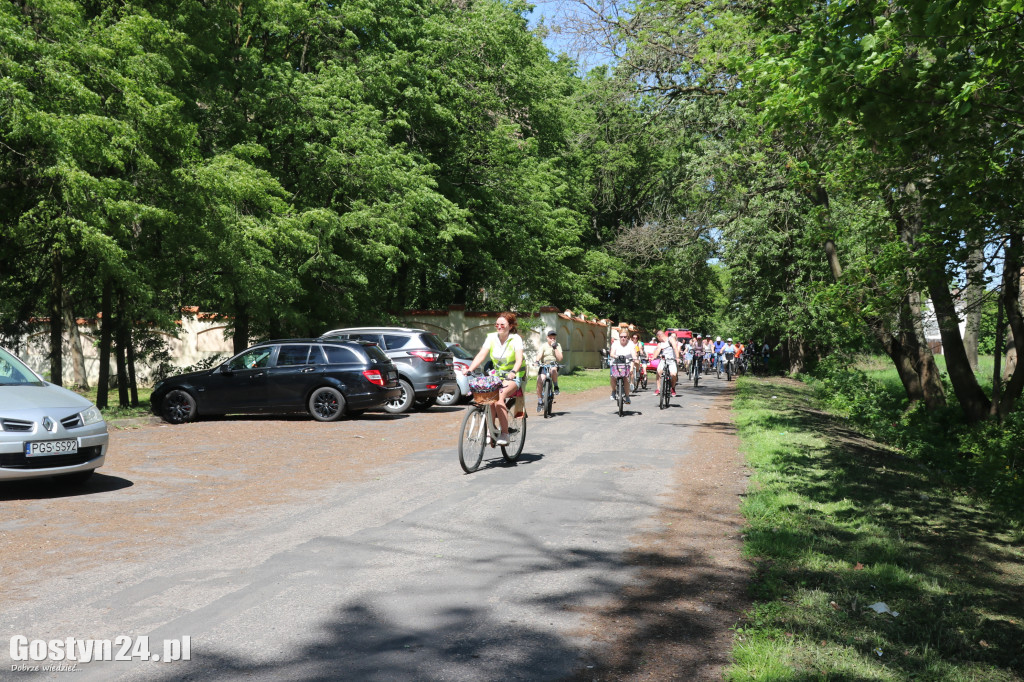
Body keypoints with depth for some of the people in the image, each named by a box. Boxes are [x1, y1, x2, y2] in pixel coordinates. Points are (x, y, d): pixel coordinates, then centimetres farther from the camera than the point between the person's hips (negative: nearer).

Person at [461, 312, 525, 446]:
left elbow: (519, 359, -24)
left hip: (514, 376, -4)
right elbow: (481, 355, -10)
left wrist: (513, 372, -44)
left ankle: (505, 434, -25)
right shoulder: (492, 337, 1)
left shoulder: (515, 339, -10)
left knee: (499, 397, -31)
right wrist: (469, 369, -26)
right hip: (497, 374, 4)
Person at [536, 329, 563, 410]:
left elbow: (559, 359, -3)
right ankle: (540, 401, -11)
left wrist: (555, 348, -9)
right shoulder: (543, 345, 6)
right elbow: (539, 355, -10)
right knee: (539, 381, -23)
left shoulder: (558, 346, 9)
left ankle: (556, 387, -15)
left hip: (554, 366, 0)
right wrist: (537, 361, -31)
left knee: (553, 370, -38)